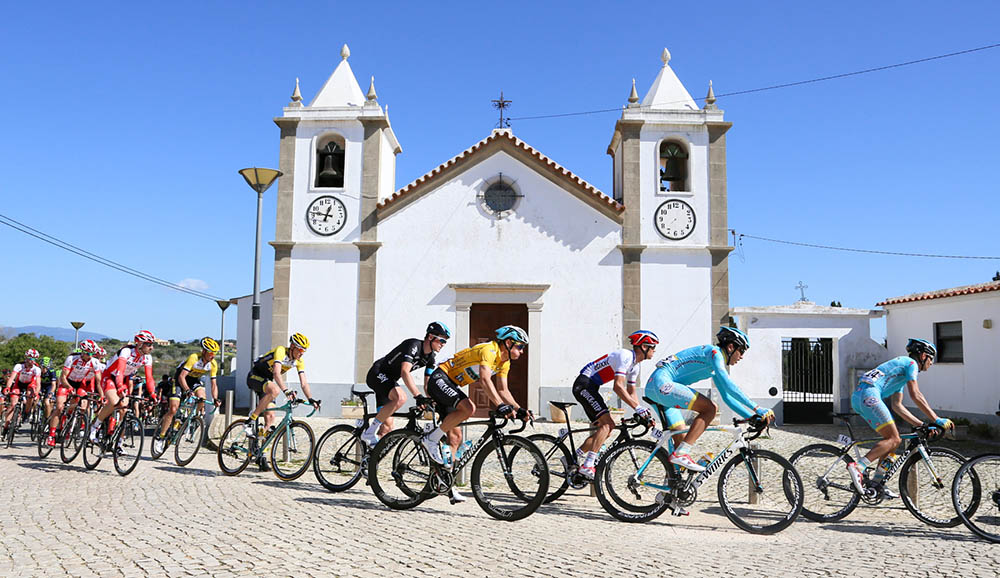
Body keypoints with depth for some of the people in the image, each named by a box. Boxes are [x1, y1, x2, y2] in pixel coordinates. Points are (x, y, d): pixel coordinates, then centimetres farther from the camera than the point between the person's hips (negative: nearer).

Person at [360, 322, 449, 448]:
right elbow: (405, 372, -36)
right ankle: (369, 433, -26)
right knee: (401, 398, -36)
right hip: (377, 374, -9)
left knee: (387, 428, 2)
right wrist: (418, 396, -44)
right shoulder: (413, 345, -22)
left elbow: (428, 385, 8)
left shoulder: (430, 357, 4)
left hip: (389, 380, 9)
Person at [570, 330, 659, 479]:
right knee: (607, 423, -19)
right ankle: (587, 466, -22)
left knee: (607, 426, 7)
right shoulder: (625, 356, -19)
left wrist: (642, 413, 7)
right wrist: (638, 408, -30)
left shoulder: (635, 365, 13)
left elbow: (631, 392, 18)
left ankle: (574, 457, 11)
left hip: (591, 388, 10)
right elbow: (618, 387, -29)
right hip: (584, 384, -10)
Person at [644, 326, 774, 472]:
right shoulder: (714, 352, -8)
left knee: (681, 438, 10)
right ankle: (680, 454, -19)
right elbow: (728, 385, -21)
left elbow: (727, 397, 23)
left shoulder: (716, 368, 22)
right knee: (710, 408, -15)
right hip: (661, 383, -11)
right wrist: (757, 408, -21)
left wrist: (752, 417, 15)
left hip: (654, 387, 11)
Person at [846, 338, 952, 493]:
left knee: (893, 438, 13)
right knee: (893, 439, -9)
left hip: (857, 397, 10)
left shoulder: (901, 367, 32)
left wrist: (920, 424, 20)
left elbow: (897, 405, 26)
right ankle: (858, 467, -23)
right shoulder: (911, 363, 6)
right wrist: (937, 420, -2)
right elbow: (915, 395, -5)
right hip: (869, 394, -10)